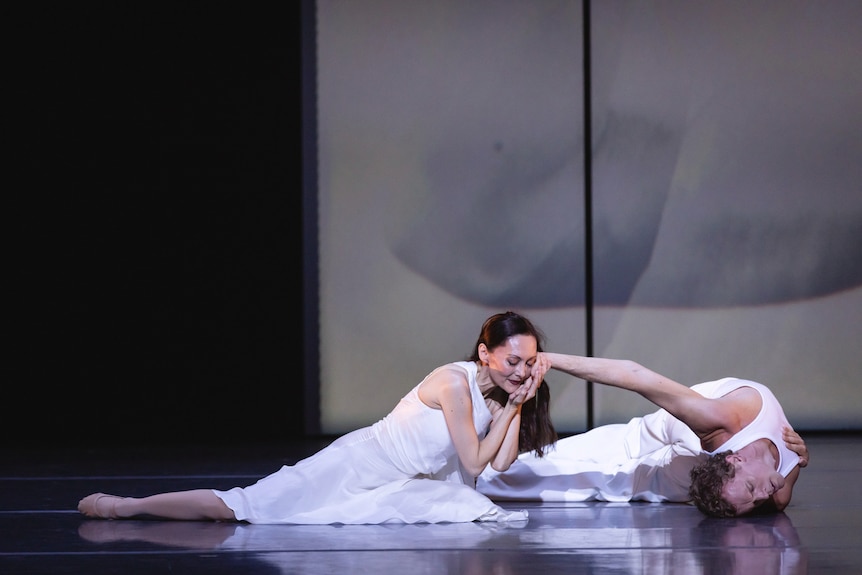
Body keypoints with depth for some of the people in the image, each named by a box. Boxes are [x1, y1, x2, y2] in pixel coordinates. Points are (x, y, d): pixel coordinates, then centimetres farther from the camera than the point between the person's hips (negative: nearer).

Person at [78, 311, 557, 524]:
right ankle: (126, 506, -1)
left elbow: (500, 462, -9)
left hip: (404, 480, 8)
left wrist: (519, 405, -11)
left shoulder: (499, 391, 1)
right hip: (359, 464, -8)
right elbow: (474, 462, -20)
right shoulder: (455, 383, -24)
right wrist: (510, 404, -18)